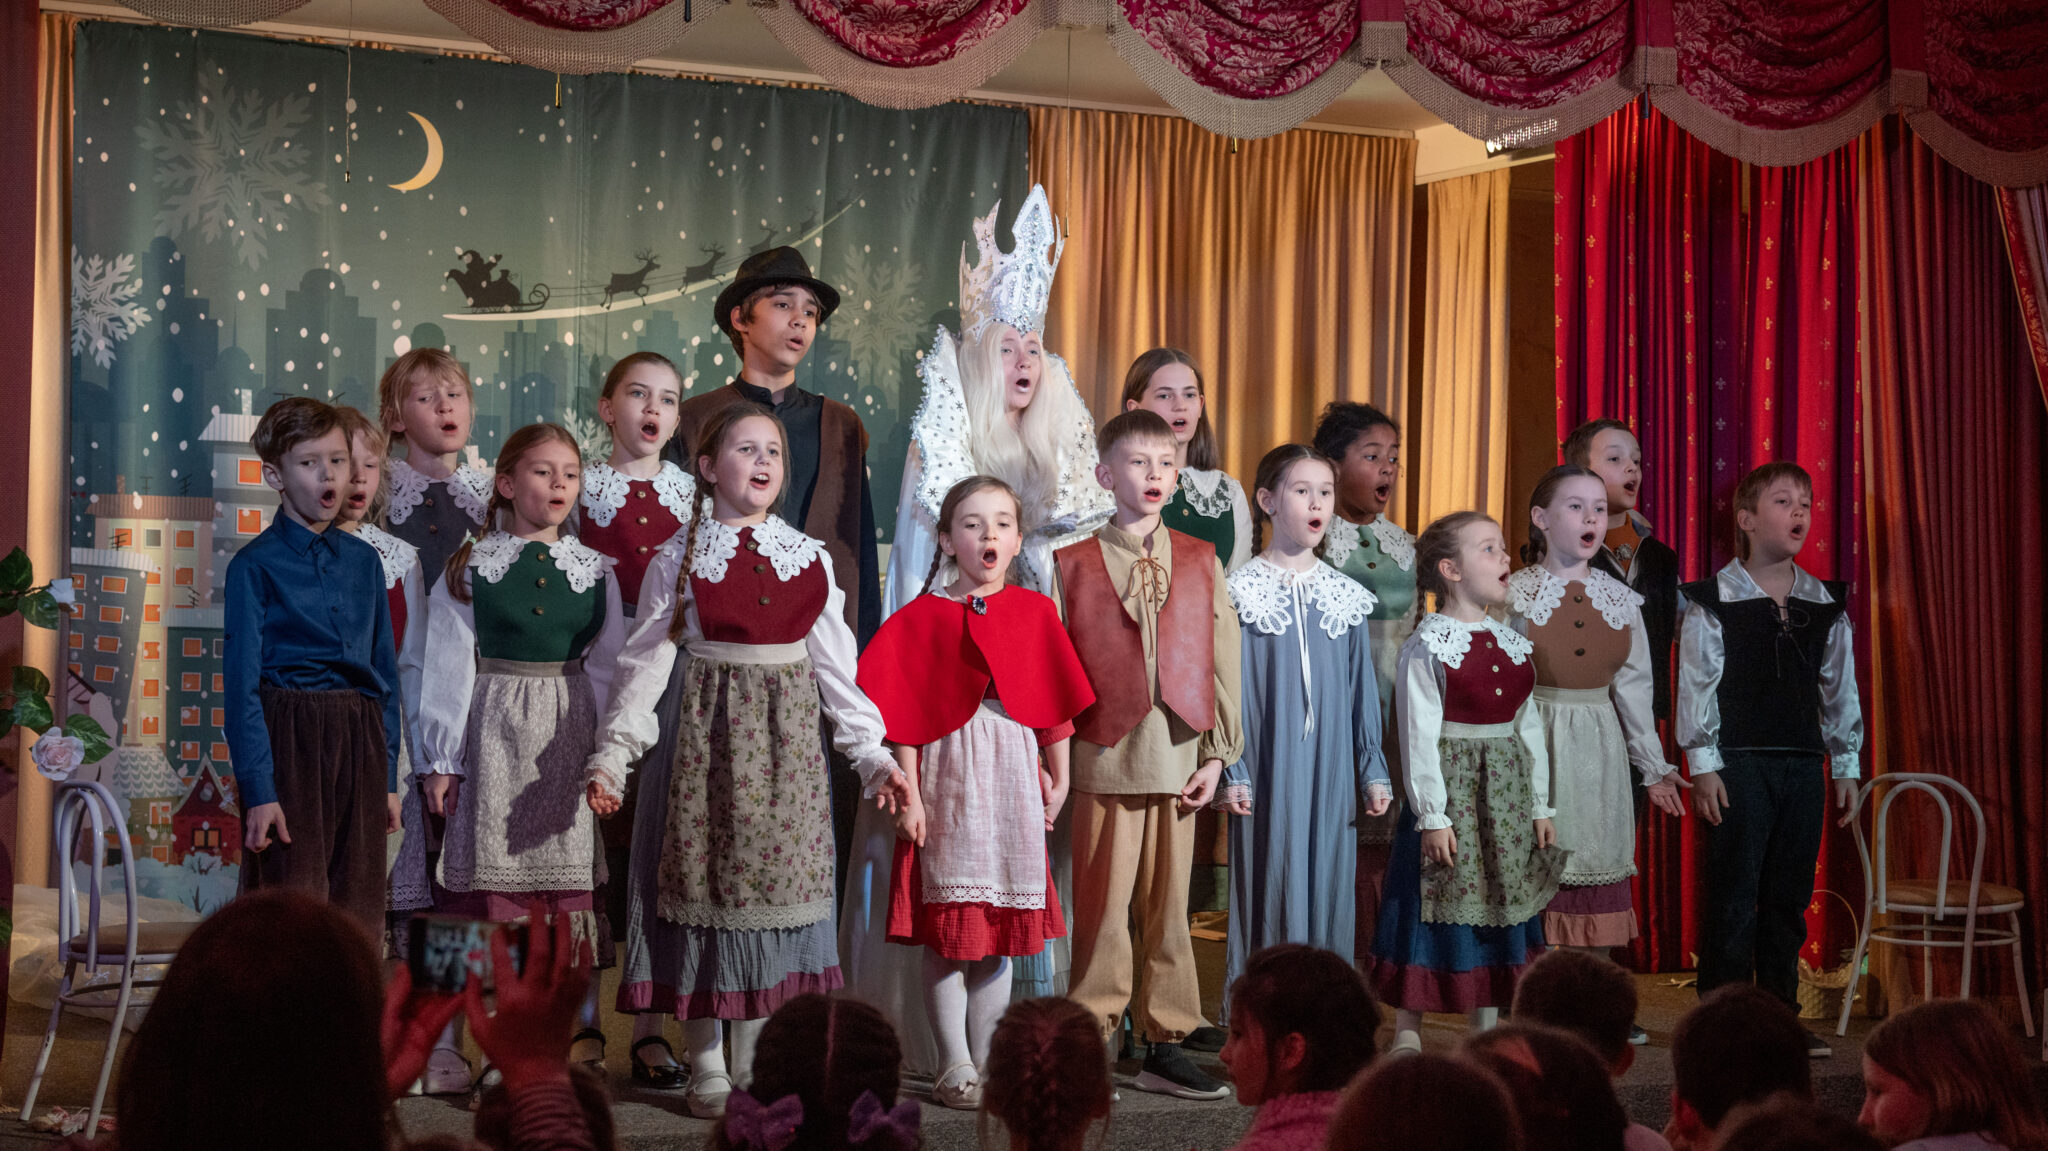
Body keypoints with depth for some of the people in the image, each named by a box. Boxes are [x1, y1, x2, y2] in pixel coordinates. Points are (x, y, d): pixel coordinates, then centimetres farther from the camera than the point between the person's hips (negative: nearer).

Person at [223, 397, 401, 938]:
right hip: (289, 745, -5)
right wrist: (258, 789, -13)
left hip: (359, 743, 5)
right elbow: (241, 684, -7)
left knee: (358, 922, 6)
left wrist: (387, 774, 11)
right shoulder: (255, 565, -4)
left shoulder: (363, 560, 11)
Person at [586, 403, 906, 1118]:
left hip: (787, 744, 2)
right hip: (706, 736, -2)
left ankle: (753, 1067, 14)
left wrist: (872, 753, 7)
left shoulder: (810, 560, 8)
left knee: (772, 892, 3)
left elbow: (836, 668, 10)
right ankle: (707, 1069, 12)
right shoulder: (679, 559, 1)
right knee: (702, 891, 0)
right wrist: (611, 756, -9)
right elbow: (646, 663, -1)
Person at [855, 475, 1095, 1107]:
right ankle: (954, 1066, 7)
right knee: (947, 933, -2)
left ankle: (987, 1061, 17)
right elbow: (905, 716, -2)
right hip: (948, 775, -2)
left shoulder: (1035, 612, 7)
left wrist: (1059, 782, 9)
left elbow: (1054, 704, 10)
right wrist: (908, 793, -7)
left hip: (1013, 777, 3)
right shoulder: (924, 616, 0)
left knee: (1000, 934, 7)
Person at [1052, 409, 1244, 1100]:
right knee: (1103, 907, 0)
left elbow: (1221, 657, 9)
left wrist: (1217, 753, 4)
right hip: (1105, 758, -3)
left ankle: (1164, 1046, 17)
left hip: (1178, 758, 3)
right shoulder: (1073, 561, 1)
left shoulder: (1199, 561, 10)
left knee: (1169, 905, 8)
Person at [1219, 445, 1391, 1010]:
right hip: (1269, 766, -4)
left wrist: (1373, 770, 10)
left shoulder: (1344, 596, 9)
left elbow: (1362, 690, 12)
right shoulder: (1244, 591, -2)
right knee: (1268, 884, -2)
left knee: (1328, 885, 5)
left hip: (1331, 770, 4)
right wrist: (1232, 772, -9)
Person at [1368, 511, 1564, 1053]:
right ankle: (1407, 1032, 6)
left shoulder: (1512, 642, 11)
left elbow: (1528, 728, 13)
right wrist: (1431, 815, -16)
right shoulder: (1428, 645, -9)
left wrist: (1540, 805, 11)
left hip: (1506, 790, 7)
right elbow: (1419, 735, -13)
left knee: (1501, 905, 9)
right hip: (1450, 785, -6)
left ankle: (1487, 1028, 19)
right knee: (1437, 909, -4)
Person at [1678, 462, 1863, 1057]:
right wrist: (1702, 764, -9)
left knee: (1789, 896, 9)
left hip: (1804, 764, 5)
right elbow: (1696, 685, -4)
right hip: (1738, 763, -4)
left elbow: (1840, 687, 15)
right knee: (1733, 895, -3)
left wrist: (1846, 763, 12)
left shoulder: (1826, 604, 10)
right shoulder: (1714, 601, -4)